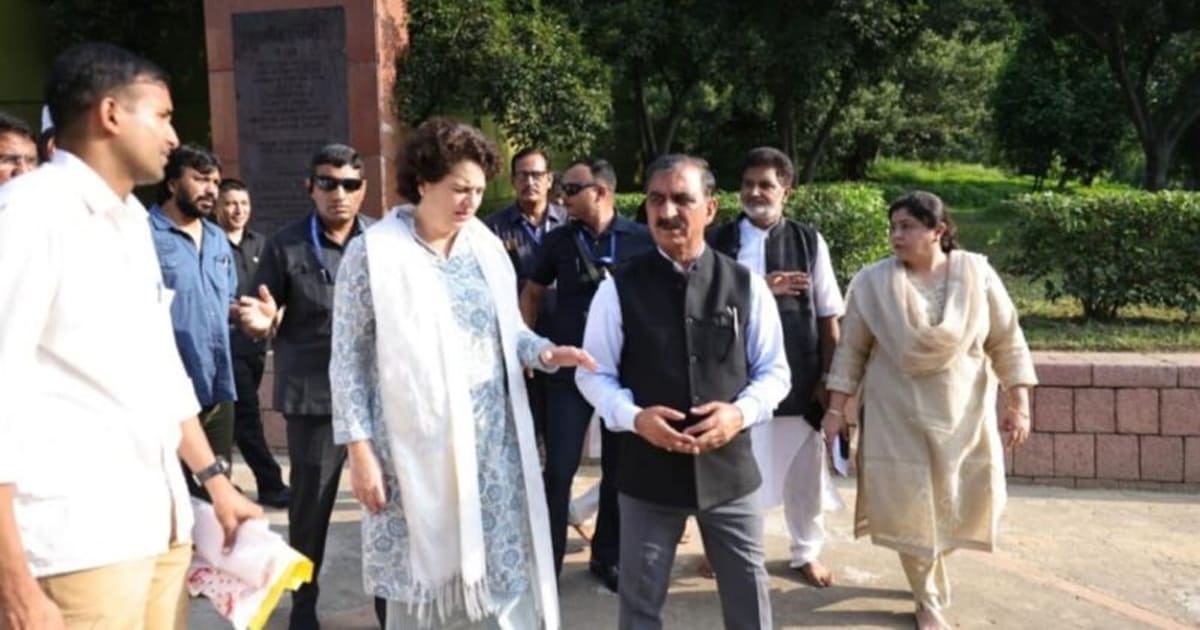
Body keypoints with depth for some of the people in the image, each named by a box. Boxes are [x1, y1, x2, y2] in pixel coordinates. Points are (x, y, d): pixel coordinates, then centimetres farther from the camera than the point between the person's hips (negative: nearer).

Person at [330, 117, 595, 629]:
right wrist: (359, 449, -10)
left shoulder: (487, 247, 6)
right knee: (422, 579, 8)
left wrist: (543, 351, -9)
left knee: (501, 573, 8)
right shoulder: (373, 253, -6)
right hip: (417, 449, -3)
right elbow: (349, 360, -5)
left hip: (493, 445, 4)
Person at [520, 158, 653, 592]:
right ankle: (547, 560, 13)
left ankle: (608, 556, 28)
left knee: (620, 468, 11)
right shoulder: (559, 241, 0)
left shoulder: (643, 241, -7)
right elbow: (532, 292, 12)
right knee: (559, 469, 0)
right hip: (568, 369, 1)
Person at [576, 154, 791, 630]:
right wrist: (635, 417, -18)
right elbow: (593, 374, 0)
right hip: (648, 470, -1)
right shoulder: (619, 289, -4)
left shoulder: (747, 286, 0)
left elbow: (774, 371, 4)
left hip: (729, 467, 1)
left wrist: (741, 412, -16)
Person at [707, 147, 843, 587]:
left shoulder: (809, 241, 0)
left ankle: (807, 552, 33)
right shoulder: (719, 241, 0)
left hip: (799, 378, 1)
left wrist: (829, 377, 0)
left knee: (805, 469, 12)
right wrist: (760, 288, -17)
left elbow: (828, 315, 2)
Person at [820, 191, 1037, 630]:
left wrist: (1018, 404, -5)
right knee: (910, 509, 3)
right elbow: (851, 349, -1)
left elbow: (1007, 343, 0)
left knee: (965, 502, 10)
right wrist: (836, 409, -3)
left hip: (963, 414, 1)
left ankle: (930, 566, 42)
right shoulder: (872, 282, -7)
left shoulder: (977, 274, -5)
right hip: (898, 417, -1)